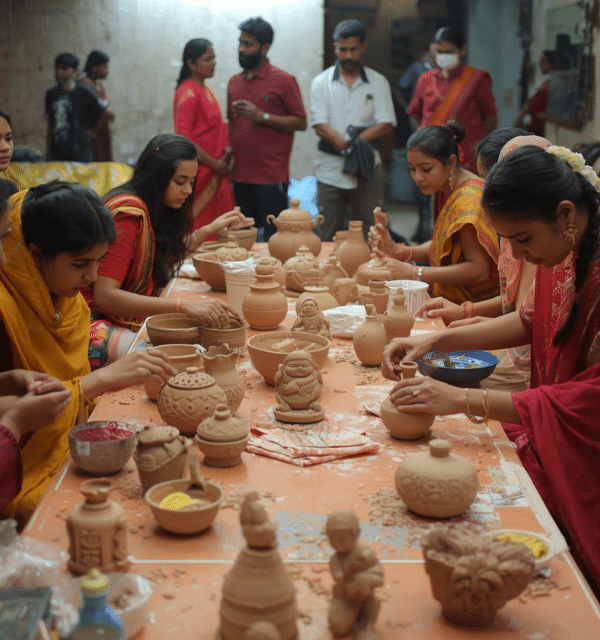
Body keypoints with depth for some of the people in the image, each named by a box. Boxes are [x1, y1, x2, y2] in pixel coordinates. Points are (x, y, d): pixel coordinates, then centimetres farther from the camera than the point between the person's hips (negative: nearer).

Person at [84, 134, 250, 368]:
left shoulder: (151, 209, 10)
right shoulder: (128, 213, -18)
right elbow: (104, 296, -26)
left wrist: (209, 229, 22)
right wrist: (185, 305, -31)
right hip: (98, 324, -9)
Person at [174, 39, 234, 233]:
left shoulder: (206, 90, 17)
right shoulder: (188, 93, -12)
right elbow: (183, 138, -21)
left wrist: (226, 149, 6)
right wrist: (216, 164, -16)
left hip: (216, 173, 9)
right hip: (200, 173, -9)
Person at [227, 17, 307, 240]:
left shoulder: (283, 80, -3)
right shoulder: (234, 82, 14)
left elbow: (301, 122, -7)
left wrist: (262, 116, -15)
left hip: (271, 177, -6)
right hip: (241, 176, 6)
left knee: (274, 238, -4)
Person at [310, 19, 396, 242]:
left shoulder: (378, 83, 8)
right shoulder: (321, 83, 6)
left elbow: (386, 125, -1)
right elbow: (320, 126, -5)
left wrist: (353, 141, -15)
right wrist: (351, 145, -19)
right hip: (330, 169, 0)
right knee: (329, 238, 3)